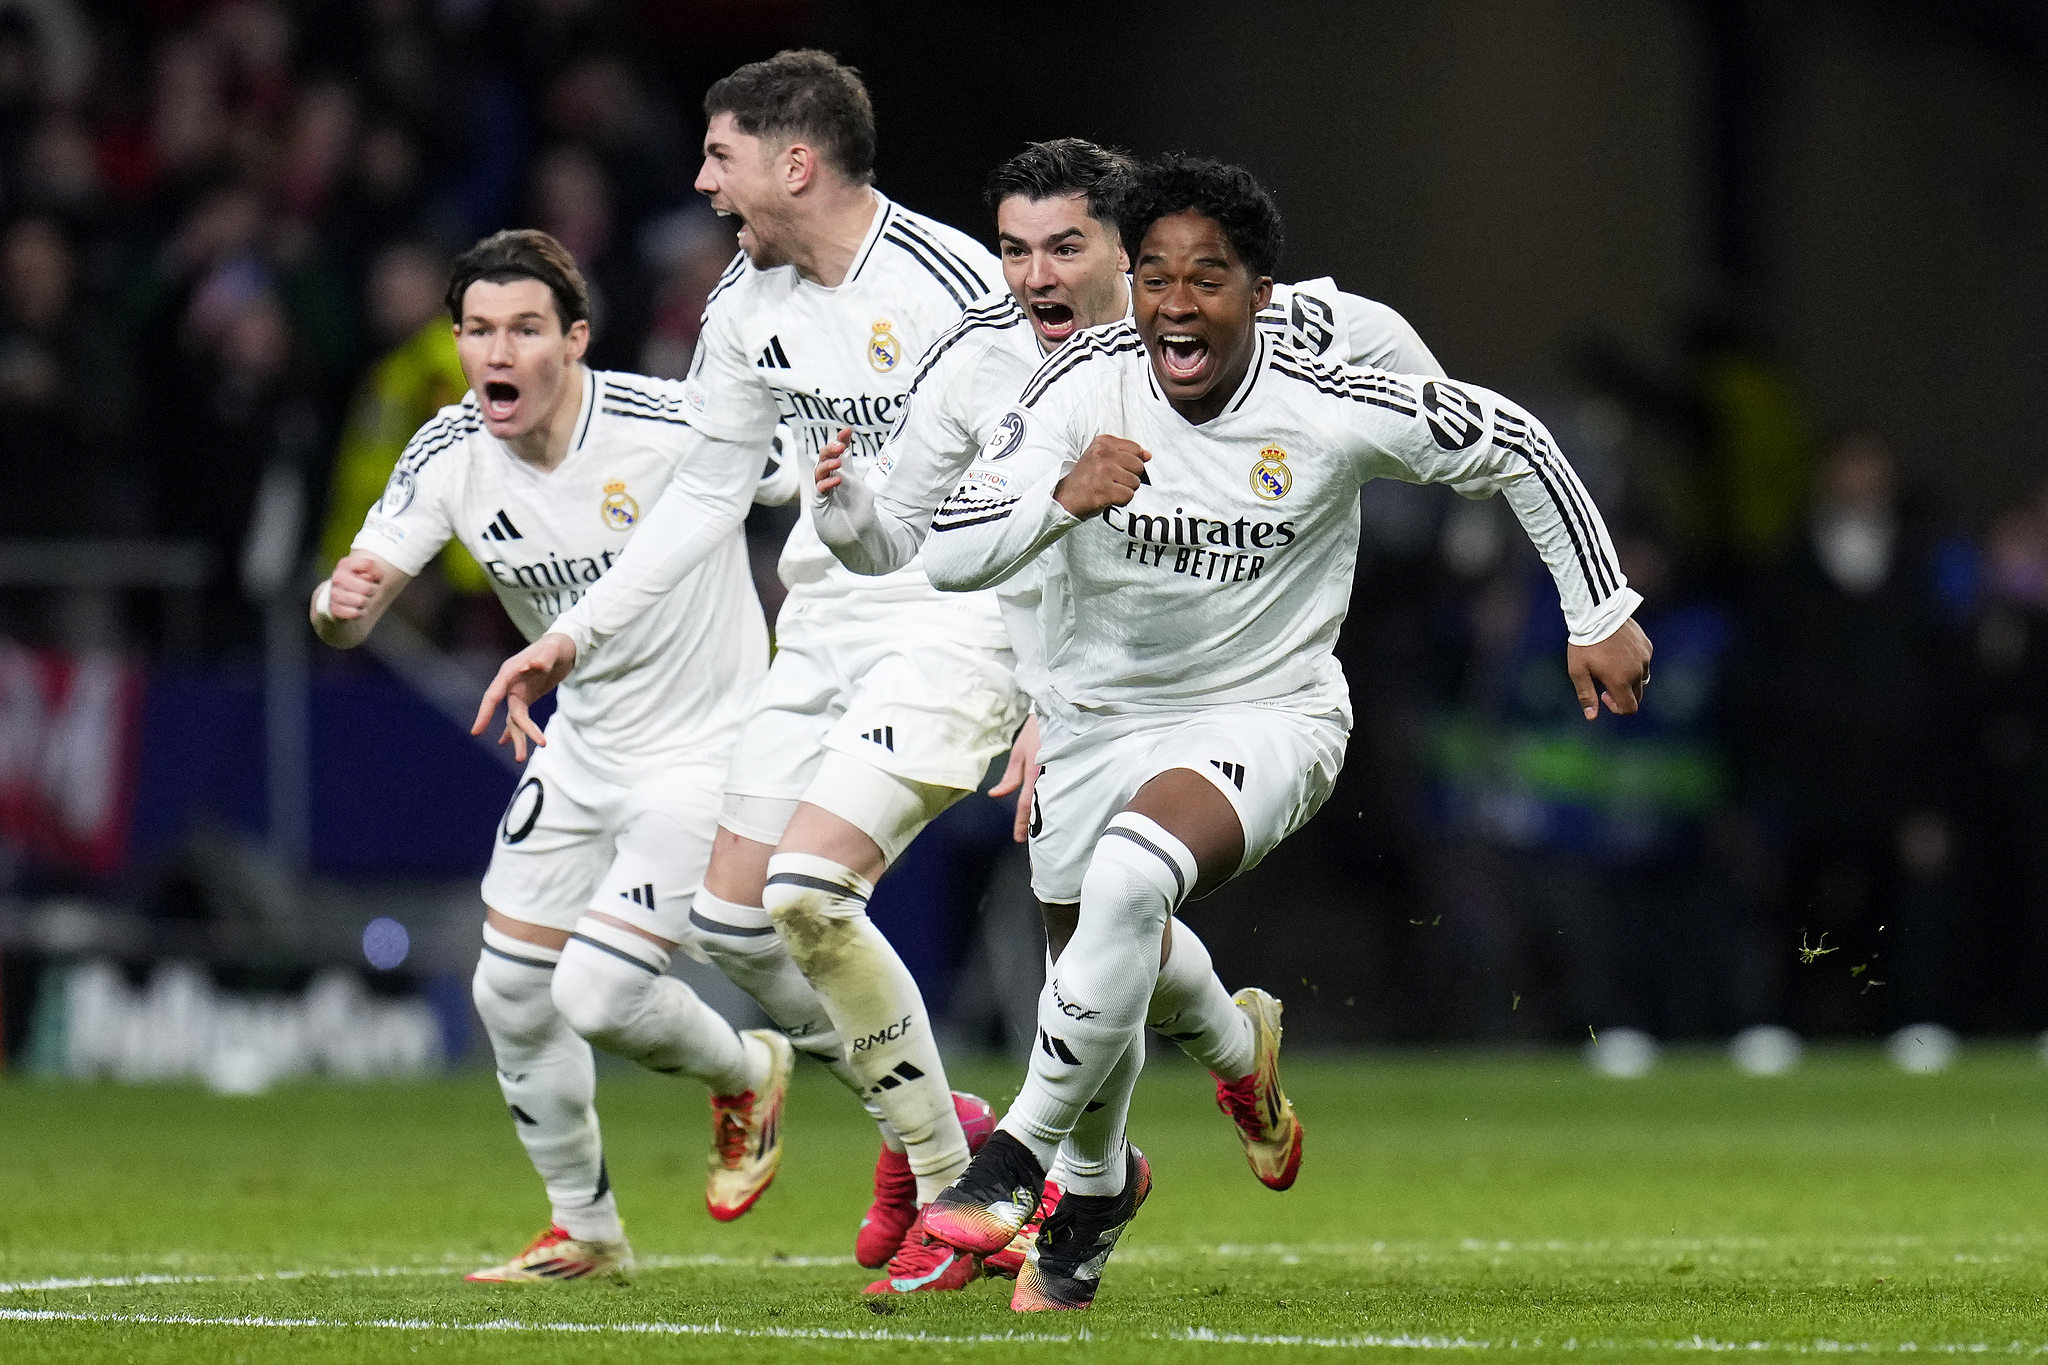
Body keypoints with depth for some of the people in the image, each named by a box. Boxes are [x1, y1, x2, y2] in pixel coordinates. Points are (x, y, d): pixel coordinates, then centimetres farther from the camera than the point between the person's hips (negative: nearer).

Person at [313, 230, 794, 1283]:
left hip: (707, 747, -6)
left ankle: (745, 1075, 20)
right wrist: (341, 600, -32)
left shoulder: (677, 426, -25)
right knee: (511, 995, 8)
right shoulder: (450, 456, -9)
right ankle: (584, 1231, 31)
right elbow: (348, 616, -9)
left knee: (597, 995, -15)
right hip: (581, 749, 6)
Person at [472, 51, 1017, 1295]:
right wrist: (577, 636, 14)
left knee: (809, 889, -23)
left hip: (952, 633, -8)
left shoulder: (948, 286, -18)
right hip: (824, 633, 8)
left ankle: (956, 1189, -8)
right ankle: (927, 1125, 24)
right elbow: (702, 492, 18)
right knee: (735, 920, 4)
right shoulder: (749, 299, 6)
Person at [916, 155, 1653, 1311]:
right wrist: (1060, 499, -41)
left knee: (1131, 878, -33)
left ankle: (1020, 1157, -19)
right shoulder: (1086, 388, -17)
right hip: (1102, 720, 3)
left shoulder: (1331, 412, -20)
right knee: (1105, 975, 16)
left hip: (1270, 714, -3)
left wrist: (1604, 615, 2)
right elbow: (949, 556, -22)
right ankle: (1101, 1180, 51)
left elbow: (1516, 447, -3)